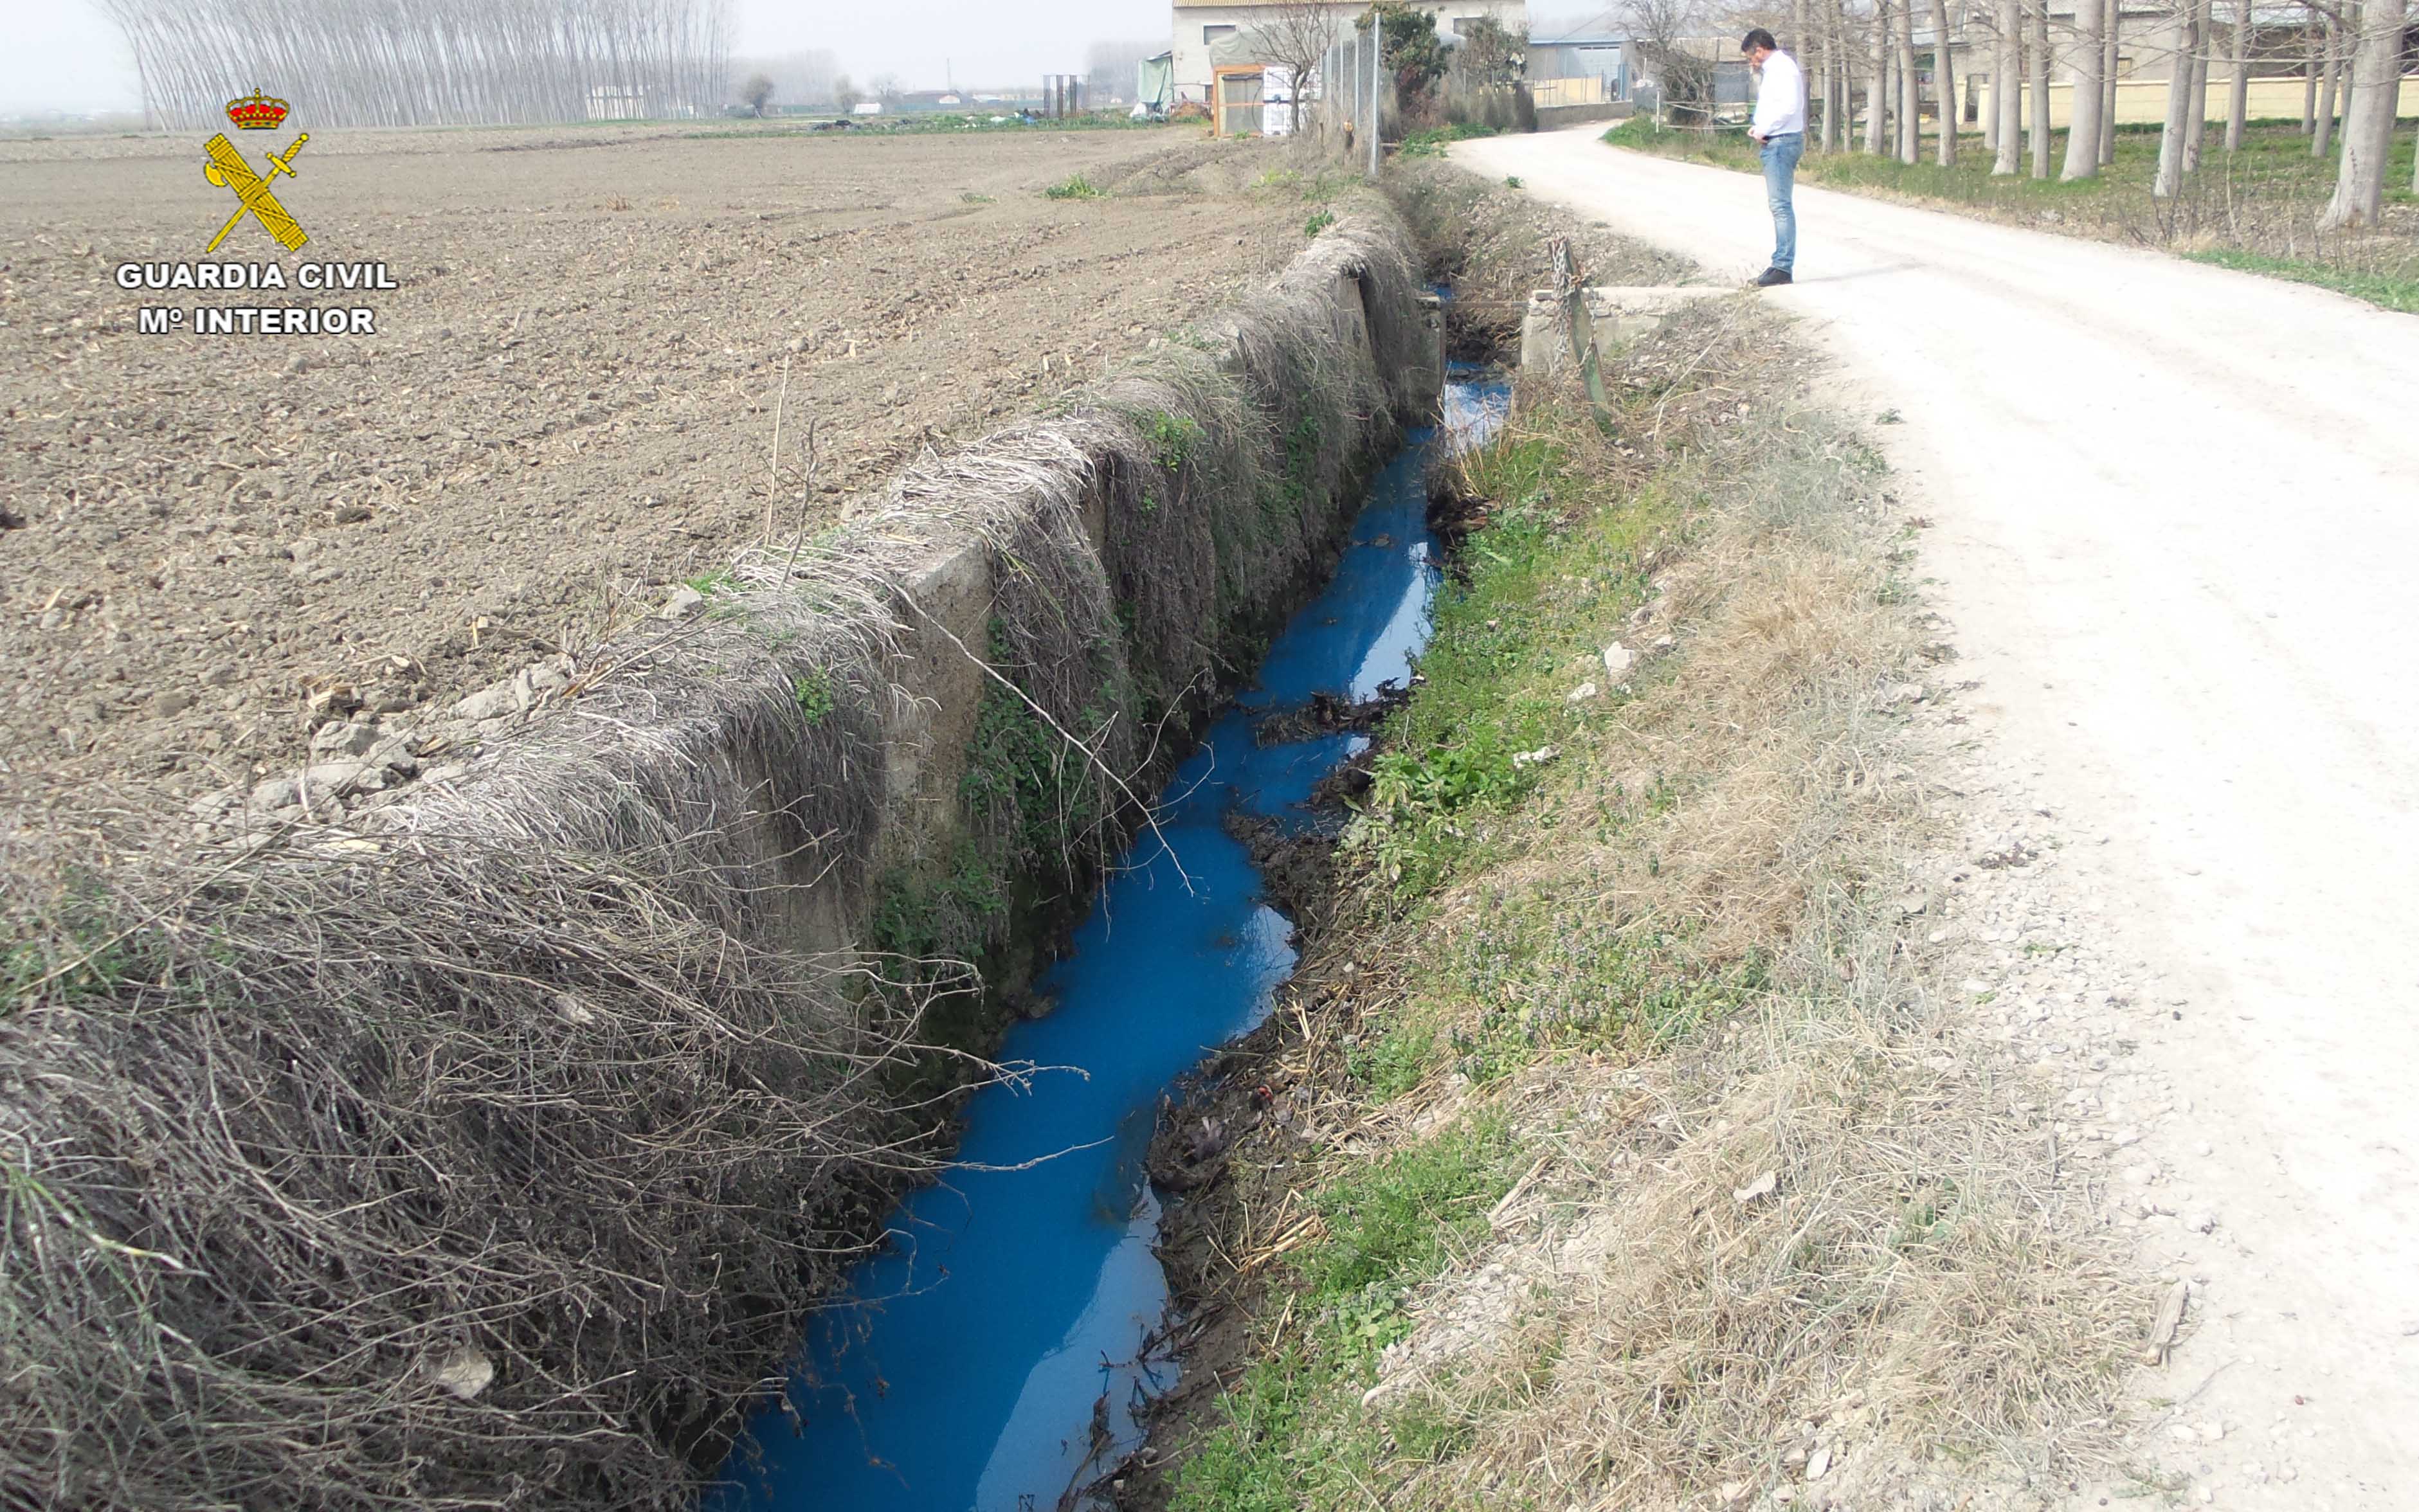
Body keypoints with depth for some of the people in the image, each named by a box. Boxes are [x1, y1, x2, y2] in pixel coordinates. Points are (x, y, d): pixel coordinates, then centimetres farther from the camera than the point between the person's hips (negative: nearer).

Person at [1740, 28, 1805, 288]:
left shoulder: (1782, 67, -11)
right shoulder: (1775, 68, 21)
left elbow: (1790, 105, -23)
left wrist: (1763, 129, -16)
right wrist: (1758, 126, 10)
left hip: (1782, 142, -11)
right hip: (1775, 143, 11)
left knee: (1780, 205, -13)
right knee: (1779, 205, 12)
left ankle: (1784, 267, -15)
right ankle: (1781, 263, 16)